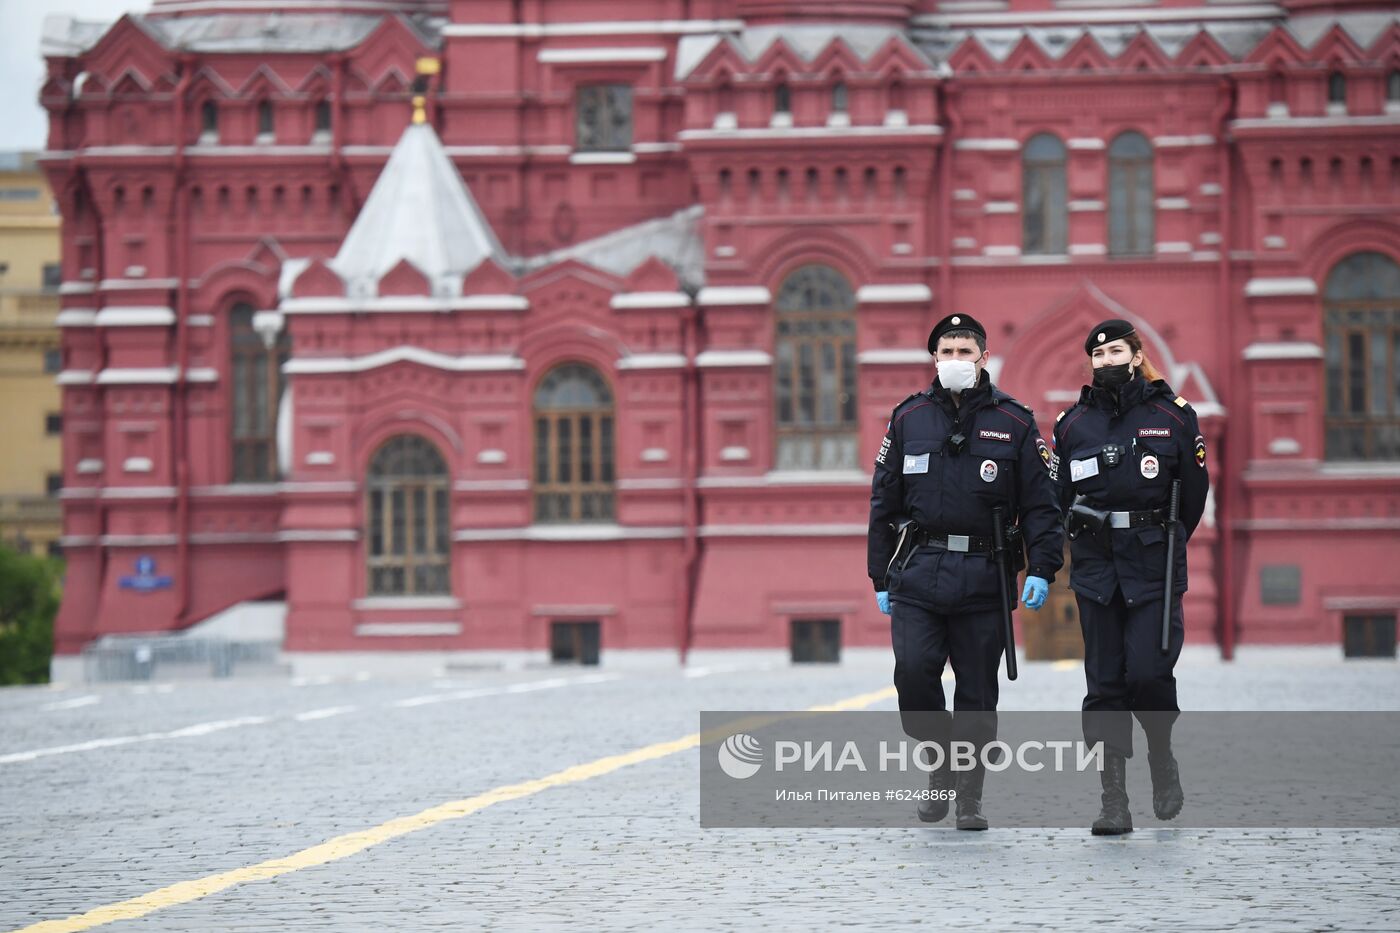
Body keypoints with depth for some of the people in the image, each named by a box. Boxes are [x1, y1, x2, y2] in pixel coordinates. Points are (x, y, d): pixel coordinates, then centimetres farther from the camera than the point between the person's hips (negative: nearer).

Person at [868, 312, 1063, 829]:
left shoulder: (1013, 422, 3)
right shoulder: (909, 418, 9)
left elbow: (1040, 503, 3)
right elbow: (884, 502, 13)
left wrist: (1042, 568, -9)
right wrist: (881, 578, 11)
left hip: (984, 576, -1)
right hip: (918, 572, 1)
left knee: (977, 691, 3)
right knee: (913, 671, -13)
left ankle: (970, 796, 16)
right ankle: (940, 764, 11)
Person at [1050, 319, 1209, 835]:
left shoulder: (1173, 416, 1)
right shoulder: (1073, 423, 7)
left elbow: (1194, 492, 8)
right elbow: (1057, 497, 11)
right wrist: (1094, 538, 5)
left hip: (1155, 565, -2)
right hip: (1096, 568, 2)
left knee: (1147, 671, -13)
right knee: (1105, 682, 0)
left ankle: (1162, 757, 17)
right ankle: (1114, 802, 1)